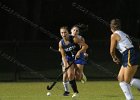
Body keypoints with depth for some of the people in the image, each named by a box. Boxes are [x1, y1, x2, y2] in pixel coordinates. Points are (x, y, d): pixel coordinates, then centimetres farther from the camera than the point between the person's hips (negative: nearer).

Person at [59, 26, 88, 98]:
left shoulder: (74, 39, -22)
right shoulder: (61, 43, -13)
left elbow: (85, 46, -19)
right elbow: (63, 55, -9)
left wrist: (79, 52, -34)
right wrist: (65, 64, -24)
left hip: (78, 56, -3)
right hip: (69, 58, 3)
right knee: (70, 75, -14)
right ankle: (75, 92, 1)